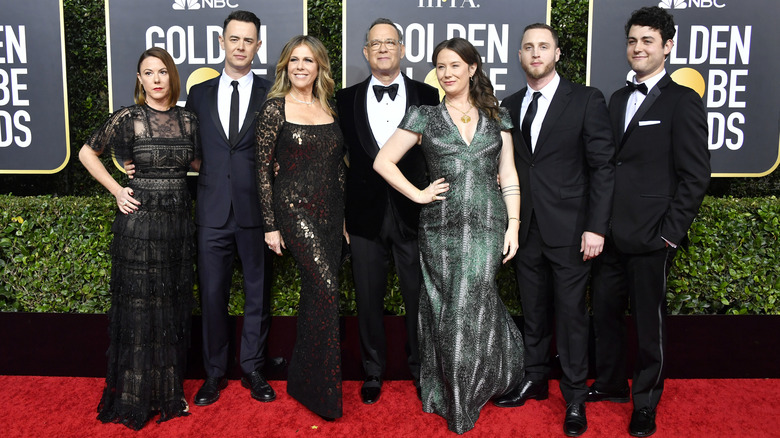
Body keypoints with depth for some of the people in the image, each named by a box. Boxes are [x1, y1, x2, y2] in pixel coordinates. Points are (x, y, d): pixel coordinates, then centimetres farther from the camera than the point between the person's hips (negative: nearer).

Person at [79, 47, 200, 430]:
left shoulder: (188, 120, 6)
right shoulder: (128, 118, -4)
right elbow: (87, 153, 6)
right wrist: (116, 190, -1)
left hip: (178, 220, 4)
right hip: (139, 220, -4)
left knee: (172, 308, 11)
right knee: (137, 308, 4)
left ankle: (168, 392, 26)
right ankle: (133, 398, 19)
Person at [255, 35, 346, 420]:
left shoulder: (329, 109, 11)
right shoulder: (274, 109, -3)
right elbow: (263, 168, -4)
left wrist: (344, 213, 13)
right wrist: (270, 225, -7)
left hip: (331, 209, 6)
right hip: (294, 206, -5)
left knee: (316, 292, 10)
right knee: (326, 287, -16)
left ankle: (303, 380, 26)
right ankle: (324, 389, -4)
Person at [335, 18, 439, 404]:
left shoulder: (427, 96, 3)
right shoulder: (347, 99, 6)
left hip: (414, 212, -1)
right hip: (366, 213, 1)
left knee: (418, 297, 9)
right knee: (368, 298, 10)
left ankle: (420, 369, 29)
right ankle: (373, 372, 28)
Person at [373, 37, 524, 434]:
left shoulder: (497, 116, 10)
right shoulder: (424, 116, 4)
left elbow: (508, 176, 8)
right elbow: (383, 162, 3)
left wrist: (513, 226, 1)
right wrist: (419, 195, -4)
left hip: (487, 226, 1)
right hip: (441, 228, 0)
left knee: (471, 307, 2)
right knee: (445, 309, 7)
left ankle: (466, 401, 24)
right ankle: (448, 394, 28)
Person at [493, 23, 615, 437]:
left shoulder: (586, 100, -4)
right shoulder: (509, 106, 9)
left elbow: (602, 166, -6)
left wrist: (596, 227, -12)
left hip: (569, 230, -4)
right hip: (525, 230, 4)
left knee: (571, 314, 5)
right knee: (533, 312, 15)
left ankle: (575, 397, 21)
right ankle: (534, 380, 32)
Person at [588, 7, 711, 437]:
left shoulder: (683, 102, -5)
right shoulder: (617, 99, 13)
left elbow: (695, 175, -9)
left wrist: (670, 232, -12)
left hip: (650, 238, -6)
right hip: (610, 234, 6)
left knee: (648, 322, 7)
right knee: (604, 312, 15)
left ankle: (645, 402, 25)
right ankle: (610, 383, 35)